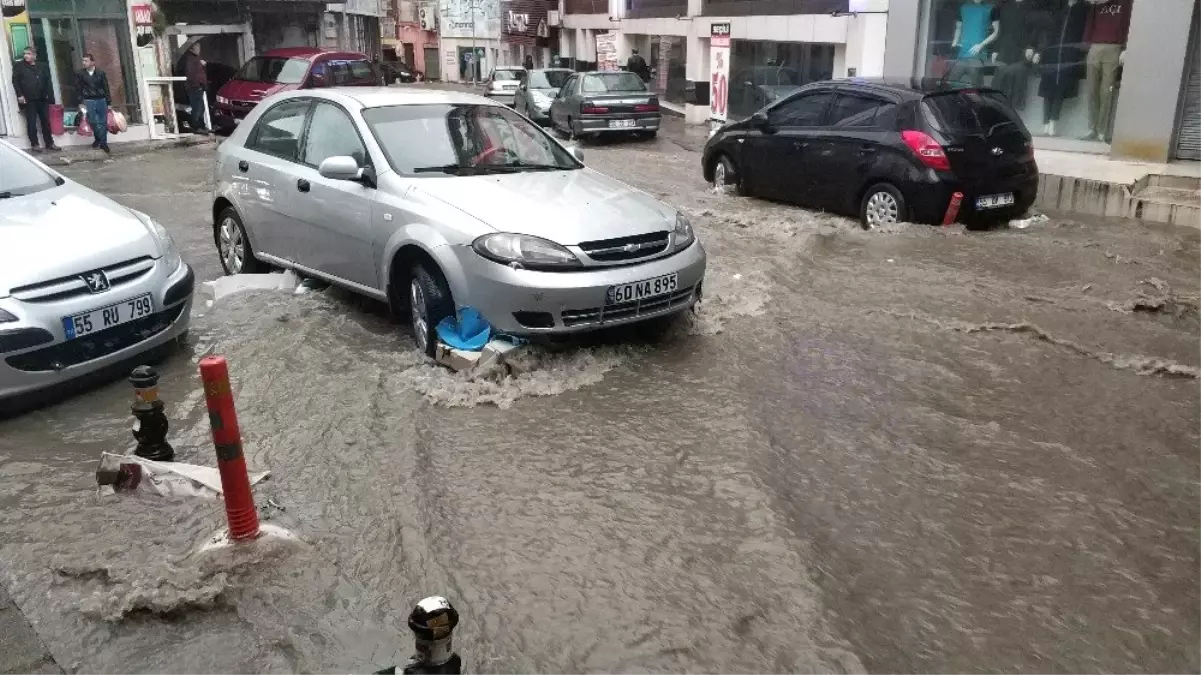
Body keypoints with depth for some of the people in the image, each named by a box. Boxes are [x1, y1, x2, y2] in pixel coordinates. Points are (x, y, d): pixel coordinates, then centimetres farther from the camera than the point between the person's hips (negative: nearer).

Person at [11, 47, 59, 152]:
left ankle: (50, 143, 13)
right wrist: (19, 95, -10)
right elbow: (15, 81, -1)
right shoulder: (19, 66, 5)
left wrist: (50, 96, 6)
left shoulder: (41, 67, 15)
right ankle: (34, 145, 2)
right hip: (28, 100, -3)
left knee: (46, 121, 6)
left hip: (42, 99, 3)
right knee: (31, 123, -2)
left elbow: (47, 82, 15)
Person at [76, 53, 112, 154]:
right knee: (92, 121, -8)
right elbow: (78, 89, 3)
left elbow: (106, 88, 5)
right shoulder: (80, 74, 3)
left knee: (103, 122, 0)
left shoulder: (101, 73, 3)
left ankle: (103, 142, 9)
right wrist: (81, 102, -4)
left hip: (101, 100, 0)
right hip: (89, 101, 0)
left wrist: (109, 102, 2)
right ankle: (98, 138, 12)